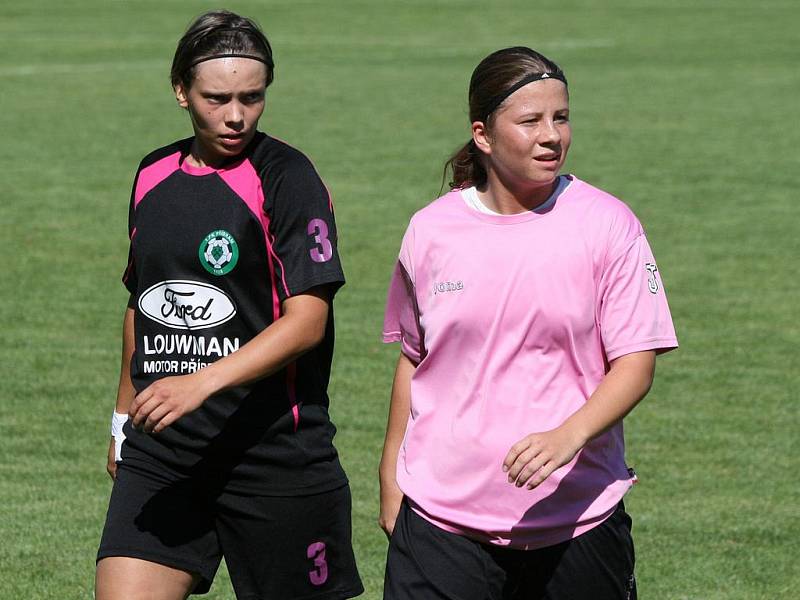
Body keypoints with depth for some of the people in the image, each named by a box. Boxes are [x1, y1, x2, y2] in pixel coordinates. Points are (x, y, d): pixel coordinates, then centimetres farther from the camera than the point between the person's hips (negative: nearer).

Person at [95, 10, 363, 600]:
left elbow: (306, 320, -17)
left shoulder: (286, 176, -8)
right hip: (158, 452, 5)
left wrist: (201, 383, -28)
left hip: (274, 455, -5)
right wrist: (124, 418, 28)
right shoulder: (154, 175, 12)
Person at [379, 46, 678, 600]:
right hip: (444, 514, 1)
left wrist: (568, 436, -24)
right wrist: (391, 476, 18)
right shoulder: (431, 230, 4)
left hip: (578, 517, -1)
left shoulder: (607, 224, -3)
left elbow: (636, 362, -7)